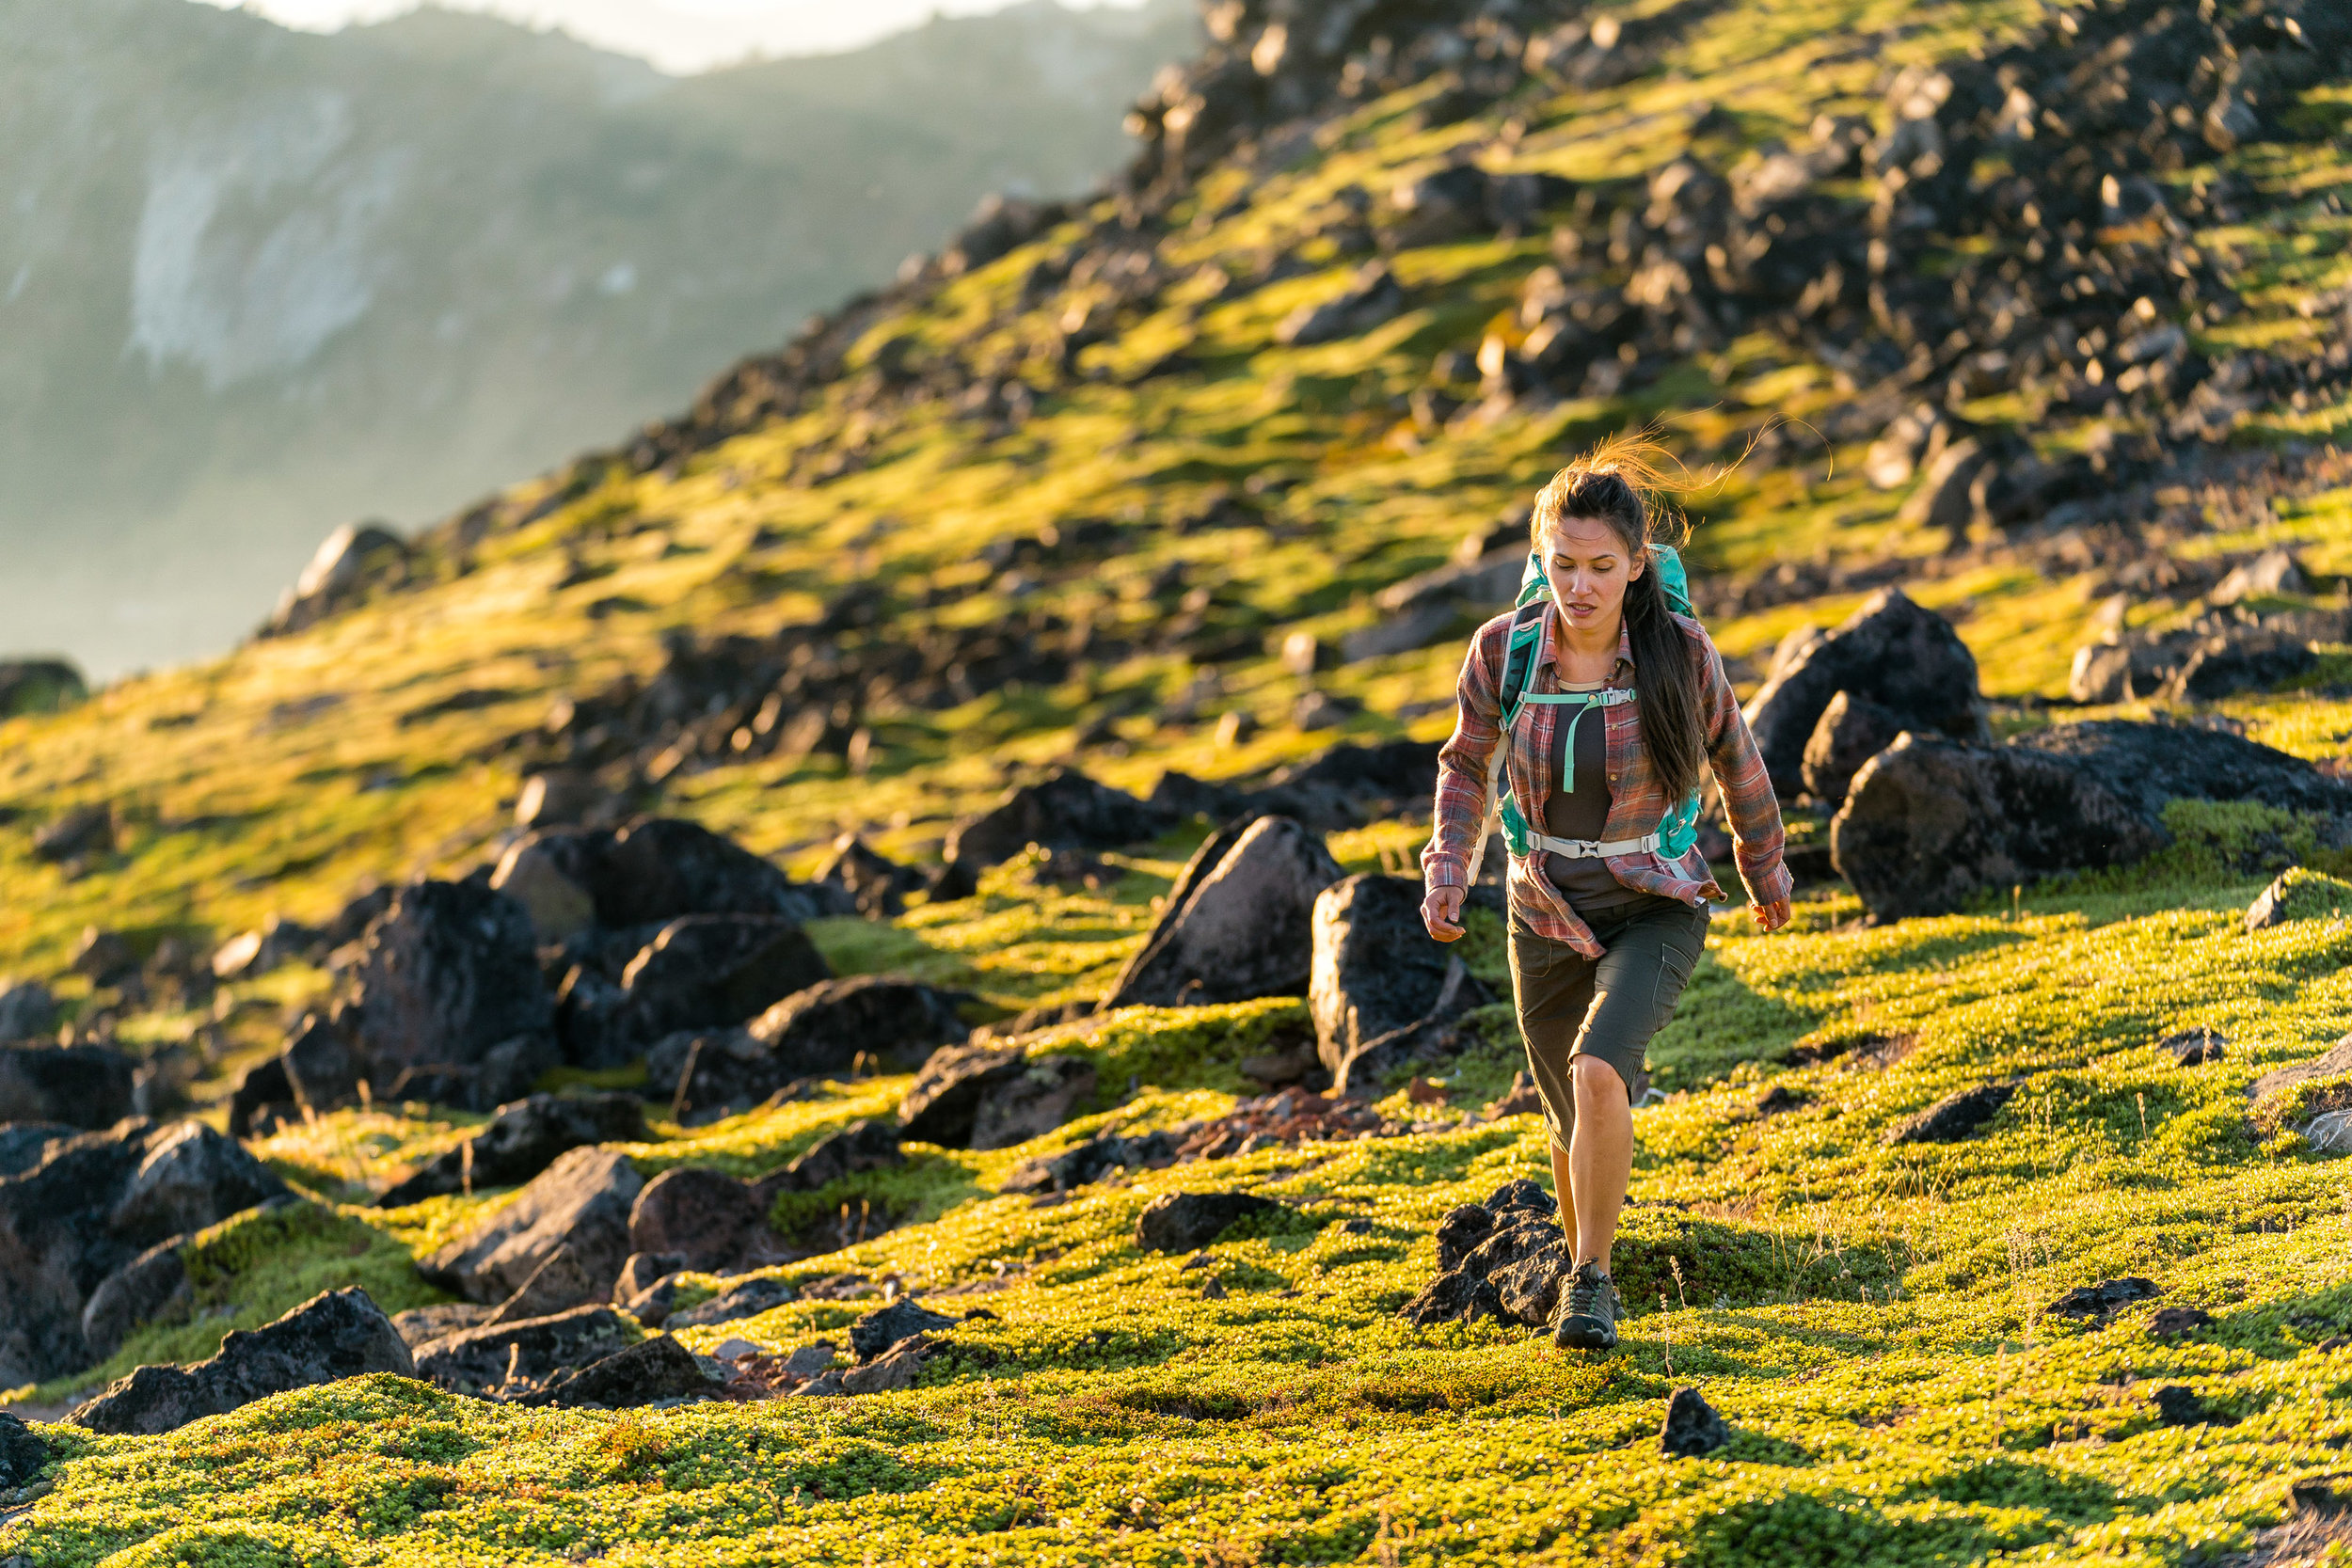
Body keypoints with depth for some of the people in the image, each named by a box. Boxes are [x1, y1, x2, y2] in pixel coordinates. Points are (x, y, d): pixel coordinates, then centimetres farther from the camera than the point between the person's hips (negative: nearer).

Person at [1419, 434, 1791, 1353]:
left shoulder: (1678, 652, -17)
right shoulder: (1503, 652, -12)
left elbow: (1734, 761, 2)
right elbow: (1467, 766, 6)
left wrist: (1766, 876, 14)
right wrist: (1446, 880, -5)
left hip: (1656, 911, -3)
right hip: (1549, 919, 3)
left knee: (1598, 1074, -29)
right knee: (1576, 1127, 16)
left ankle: (1591, 1283, -14)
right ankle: (1589, 1281, 43)